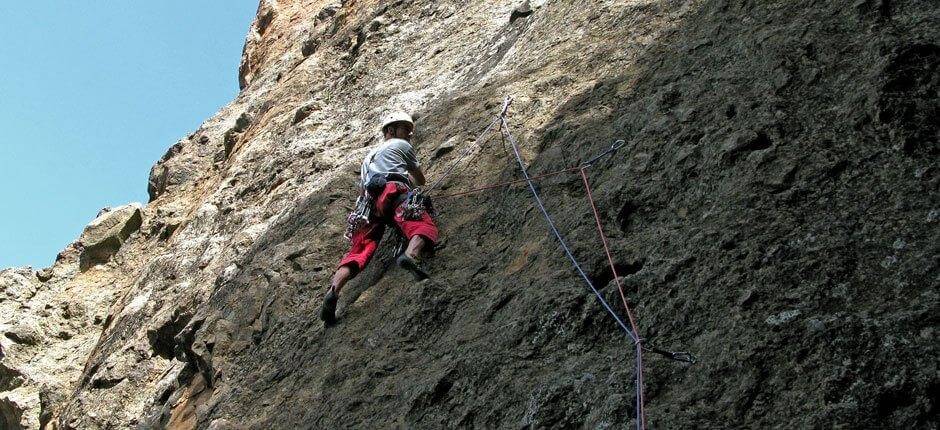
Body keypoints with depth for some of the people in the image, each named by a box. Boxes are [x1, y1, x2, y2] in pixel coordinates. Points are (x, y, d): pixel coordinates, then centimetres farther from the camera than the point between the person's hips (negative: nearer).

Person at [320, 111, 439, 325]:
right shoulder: (402, 145, 25)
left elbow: (361, 192, 42)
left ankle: (333, 290, -29)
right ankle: (410, 255, -52)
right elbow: (421, 181, 34)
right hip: (394, 192, -5)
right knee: (424, 225, -19)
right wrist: (409, 178, 55)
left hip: (370, 201, 5)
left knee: (359, 250, -7)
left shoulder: (369, 155, 43)